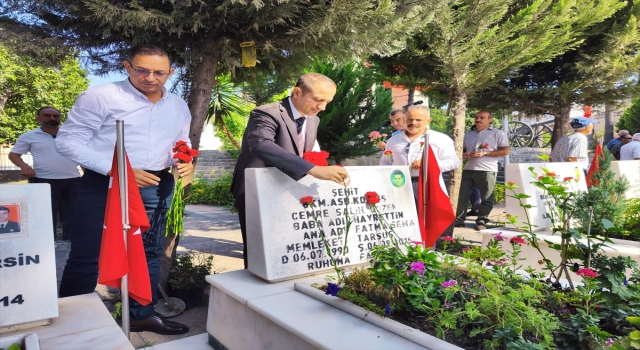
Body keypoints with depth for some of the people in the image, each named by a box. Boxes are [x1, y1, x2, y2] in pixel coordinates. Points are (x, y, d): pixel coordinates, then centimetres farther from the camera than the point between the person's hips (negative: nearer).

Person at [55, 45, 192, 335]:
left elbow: (182, 143, 20)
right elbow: (68, 140, -11)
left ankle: (142, 314, 30)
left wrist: (184, 162, -4)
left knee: (149, 252, 13)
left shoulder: (178, 106, 8)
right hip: (104, 184, -5)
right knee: (87, 257, 0)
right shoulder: (100, 97, -10)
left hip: (156, 186, 5)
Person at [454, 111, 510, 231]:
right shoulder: (469, 134, 16)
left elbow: (506, 150, -6)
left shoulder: (497, 133, 1)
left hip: (487, 171, -4)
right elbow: (461, 149, 24)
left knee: (486, 199, 2)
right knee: (461, 196, 2)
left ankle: (481, 221, 15)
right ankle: (459, 220, 10)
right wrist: (463, 154, -2)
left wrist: (484, 154, -14)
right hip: (468, 170, 4)